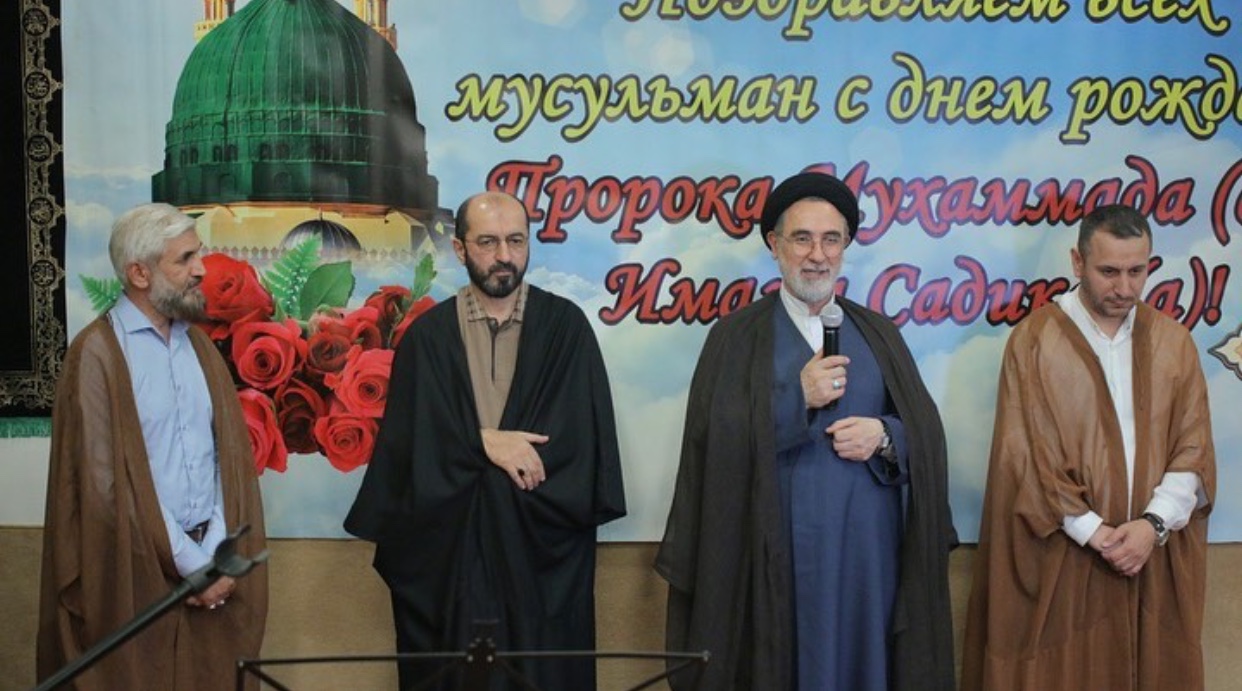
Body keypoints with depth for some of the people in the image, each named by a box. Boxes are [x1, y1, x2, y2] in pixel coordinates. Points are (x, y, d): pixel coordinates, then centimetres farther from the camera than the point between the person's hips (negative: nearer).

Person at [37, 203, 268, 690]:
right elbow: (104, 479, -14)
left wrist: (216, 554, -7)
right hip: (137, 569, -5)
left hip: (209, 565, 5)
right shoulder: (97, 353, -10)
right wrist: (189, 561, -12)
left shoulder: (199, 345, 9)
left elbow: (232, 453, 5)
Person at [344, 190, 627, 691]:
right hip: (445, 548, 1)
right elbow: (409, 441, -3)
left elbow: (584, 435, -8)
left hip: (543, 551, 0)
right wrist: (485, 443, -16)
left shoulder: (565, 326, 1)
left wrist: (469, 452, -12)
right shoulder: (428, 335, 3)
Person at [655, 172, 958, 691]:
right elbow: (717, 441, -10)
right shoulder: (737, 336, 0)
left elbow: (927, 430, 7)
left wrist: (884, 436, -13)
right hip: (776, 556, -3)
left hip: (867, 552, 3)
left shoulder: (878, 333, 10)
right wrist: (799, 398, -17)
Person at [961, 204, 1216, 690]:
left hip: (1158, 559, 3)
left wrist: (1154, 523, -12)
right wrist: (1094, 532, -13)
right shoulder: (1033, 341, -6)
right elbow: (1024, 457, -8)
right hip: (1061, 559, -3)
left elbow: (1194, 446, 3)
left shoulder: (1173, 342, 6)